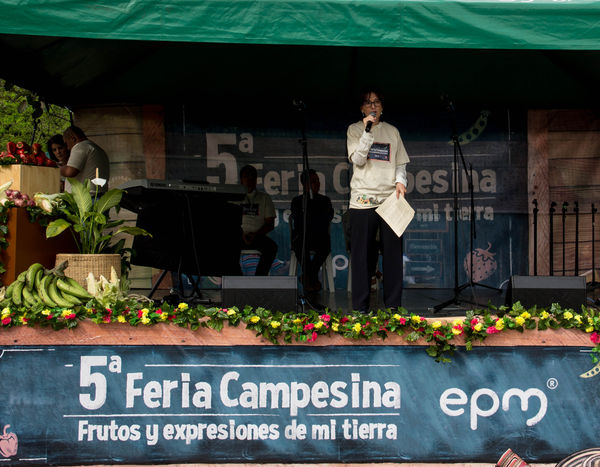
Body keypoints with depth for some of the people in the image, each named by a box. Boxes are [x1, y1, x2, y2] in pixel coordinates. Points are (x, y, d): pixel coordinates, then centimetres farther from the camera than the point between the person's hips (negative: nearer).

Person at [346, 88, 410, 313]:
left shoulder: (392, 131, 15)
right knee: (362, 254, -3)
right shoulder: (355, 129, 8)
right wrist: (368, 131, -12)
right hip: (363, 199, -2)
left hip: (390, 198, 2)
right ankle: (360, 307, 1)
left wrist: (400, 181, -3)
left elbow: (400, 164, 17)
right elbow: (358, 160, -5)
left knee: (392, 252, -1)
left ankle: (393, 306, 4)